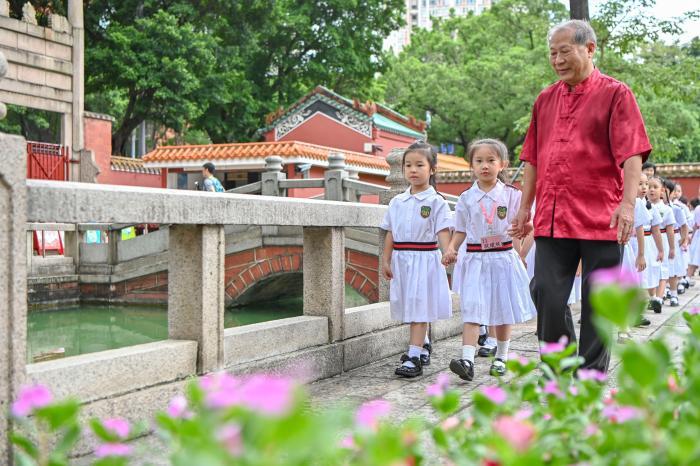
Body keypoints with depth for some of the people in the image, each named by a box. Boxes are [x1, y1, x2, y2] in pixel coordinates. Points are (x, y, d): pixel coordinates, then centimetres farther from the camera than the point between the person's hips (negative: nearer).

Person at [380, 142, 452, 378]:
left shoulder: (435, 201, -5)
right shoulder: (397, 202, 10)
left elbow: (443, 232, -12)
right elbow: (391, 234, 12)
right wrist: (386, 261, 8)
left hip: (424, 259, -5)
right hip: (401, 259, 6)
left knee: (419, 308, -7)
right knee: (410, 307, 15)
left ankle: (414, 357, -9)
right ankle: (423, 346, 35)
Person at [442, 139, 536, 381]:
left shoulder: (511, 195, -1)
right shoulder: (466, 198, 3)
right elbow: (460, 231, 10)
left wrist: (520, 255, -15)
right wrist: (451, 249, -7)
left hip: (504, 258, 0)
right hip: (475, 259, 0)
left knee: (503, 310, 10)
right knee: (471, 310, -10)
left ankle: (501, 358, 26)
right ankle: (467, 360, -18)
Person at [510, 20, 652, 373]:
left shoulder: (615, 94, 0)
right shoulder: (545, 99, 15)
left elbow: (632, 154, -8)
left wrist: (628, 204, -19)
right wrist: (524, 208, 15)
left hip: (601, 220, -4)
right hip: (552, 220, 4)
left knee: (598, 303, 3)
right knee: (546, 294, 1)